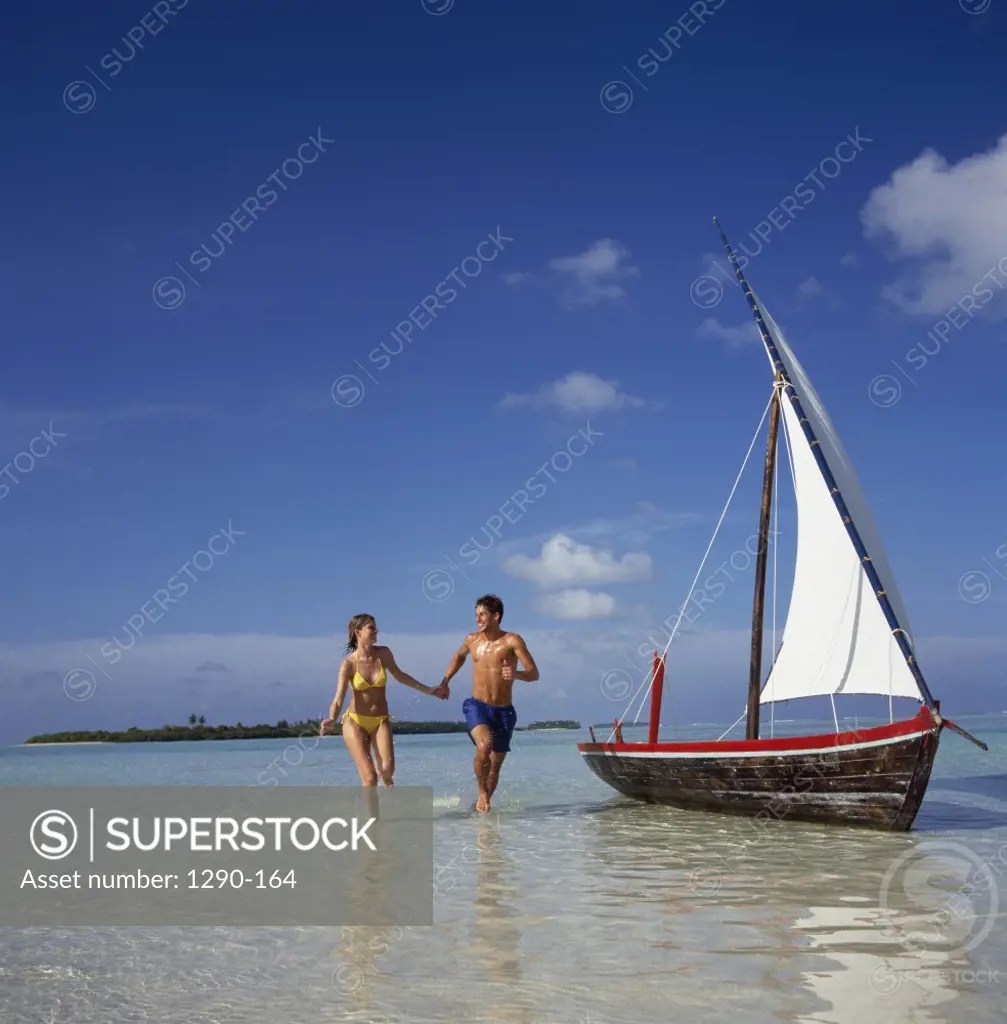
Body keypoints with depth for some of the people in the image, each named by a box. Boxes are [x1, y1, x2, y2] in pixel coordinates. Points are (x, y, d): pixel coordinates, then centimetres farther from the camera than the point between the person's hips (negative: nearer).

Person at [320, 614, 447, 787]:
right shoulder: (348, 664, -12)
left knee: (387, 769, -18)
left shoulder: (383, 654, -2)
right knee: (369, 777, -13)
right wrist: (332, 720, -39)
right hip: (355, 722, -3)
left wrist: (428, 690, 23)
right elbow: (338, 699, -18)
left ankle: (386, 779, 18)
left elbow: (399, 675, 18)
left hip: (381, 721, 3)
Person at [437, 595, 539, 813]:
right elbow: (459, 656, 28)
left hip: (503, 712, 0)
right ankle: (482, 792, -7)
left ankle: (484, 803, 31)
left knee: (495, 765, 9)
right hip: (476, 707, 0)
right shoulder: (472, 640, 4)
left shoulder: (512, 641, -9)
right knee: (484, 745, -29)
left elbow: (534, 674, -14)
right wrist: (445, 681, 20)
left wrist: (516, 674, -35)